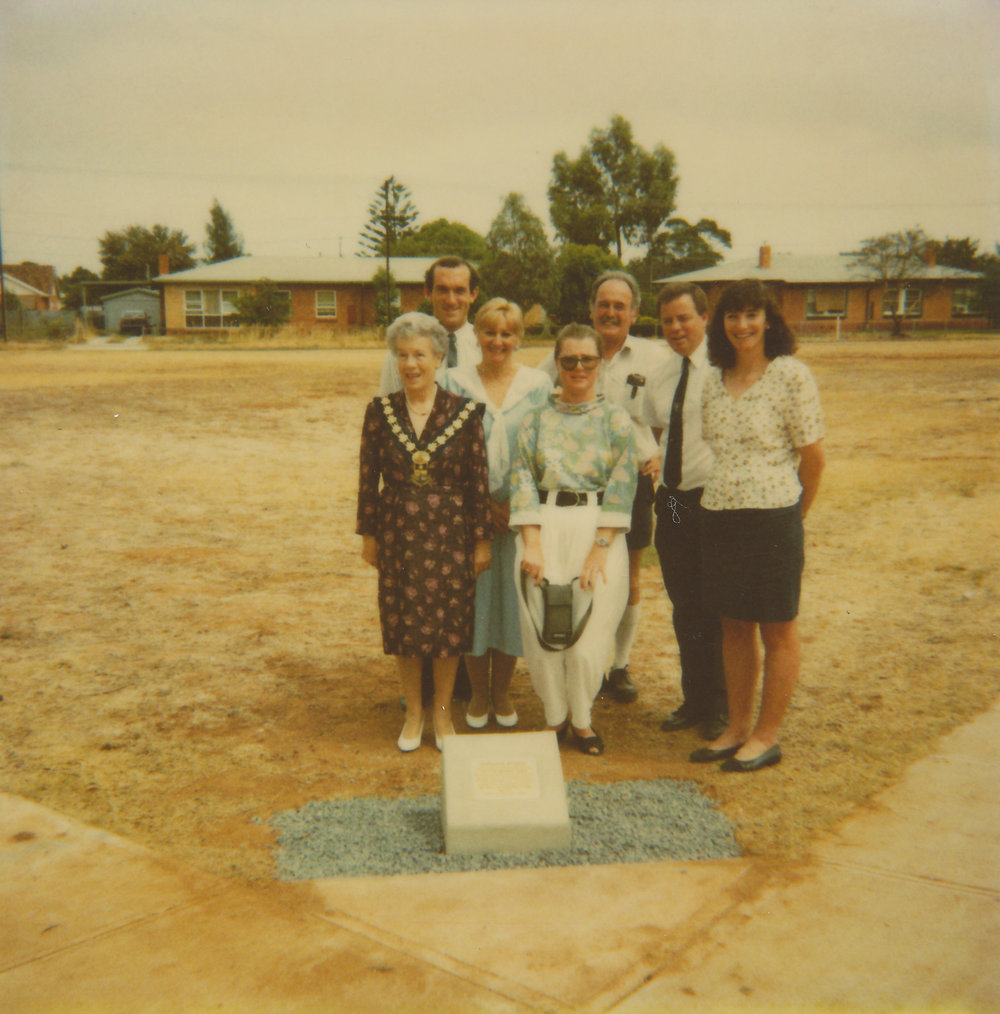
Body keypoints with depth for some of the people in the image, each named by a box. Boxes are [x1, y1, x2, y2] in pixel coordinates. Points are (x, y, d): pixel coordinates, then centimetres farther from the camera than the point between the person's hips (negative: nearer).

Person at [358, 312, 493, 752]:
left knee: (448, 620, 6)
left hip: (449, 533, -1)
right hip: (398, 533, 1)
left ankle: (442, 711, 26)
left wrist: (481, 539, -2)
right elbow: (368, 477, 3)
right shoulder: (380, 411, -1)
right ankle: (413, 711, 27)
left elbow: (479, 480, -3)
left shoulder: (464, 413, -5)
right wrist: (368, 534, 4)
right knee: (402, 621, 9)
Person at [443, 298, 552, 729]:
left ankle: (501, 690, 23)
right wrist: (485, 501, -9)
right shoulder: (456, 381, 3)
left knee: (513, 596, 5)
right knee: (473, 595, 3)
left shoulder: (539, 384, 3)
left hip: (522, 510, 0)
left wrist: (516, 503, -9)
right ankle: (478, 692, 21)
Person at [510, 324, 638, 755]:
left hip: (599, 530, -1)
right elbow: (523, 478, 1)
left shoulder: (615, 418, 3)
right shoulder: (537, 418, 7)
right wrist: (531, 543, -9)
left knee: (589, 633, -2)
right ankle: (554, 718, 20)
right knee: (542, 629, 0)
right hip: (544, 528, 1)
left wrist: (598, 548, -12)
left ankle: (581, 719, 19)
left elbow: (621, 485, -4)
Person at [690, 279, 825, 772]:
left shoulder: (791, 375, -8)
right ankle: (738, 728, 25)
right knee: (734, 626, 13)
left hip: (773, 517, -6)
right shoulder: (713, 380, 9)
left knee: (778, 632, 6)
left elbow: (812, 454, -4)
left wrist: (792, 514, 6)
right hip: (719, 514, 6)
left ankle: (767, 736, 17)